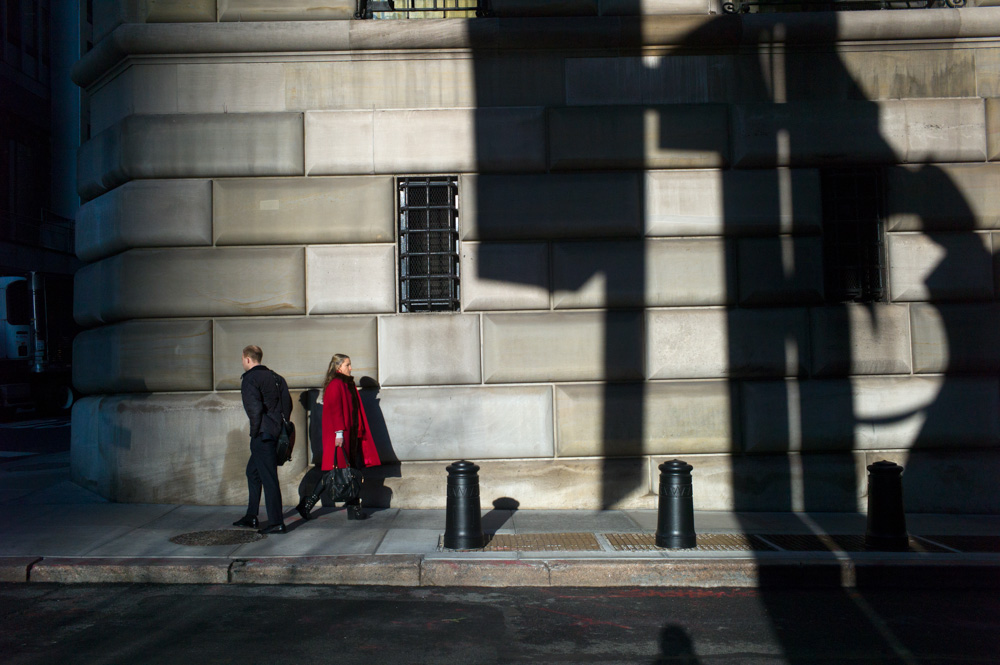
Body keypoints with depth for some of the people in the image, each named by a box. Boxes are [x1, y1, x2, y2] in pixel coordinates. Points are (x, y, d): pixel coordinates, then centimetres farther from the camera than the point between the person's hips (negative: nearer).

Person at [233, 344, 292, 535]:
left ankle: (276, 523, -3)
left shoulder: (249, 379, -9)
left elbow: (254, 408, -21)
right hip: (276, 433, 9)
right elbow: (287, 403, 12)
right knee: (253, 472, 21)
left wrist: (255, 431, -9)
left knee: (269, 478, -5)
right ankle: (251, 517, 28)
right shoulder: (275, 377, 14)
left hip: (262, 435, -9)